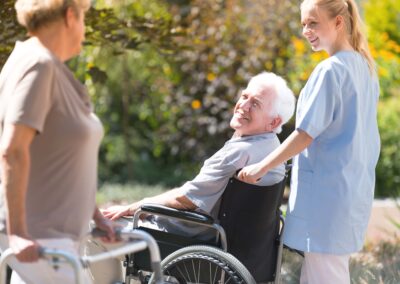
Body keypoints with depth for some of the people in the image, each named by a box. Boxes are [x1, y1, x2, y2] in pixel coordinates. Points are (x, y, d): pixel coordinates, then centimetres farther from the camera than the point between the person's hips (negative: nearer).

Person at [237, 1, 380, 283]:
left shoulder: (330, 70, -15)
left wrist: (261, 167, -11)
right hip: (356, 190, 9)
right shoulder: (365, 68, 11)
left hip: (327, 189, -9)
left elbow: (305, 134, -17)